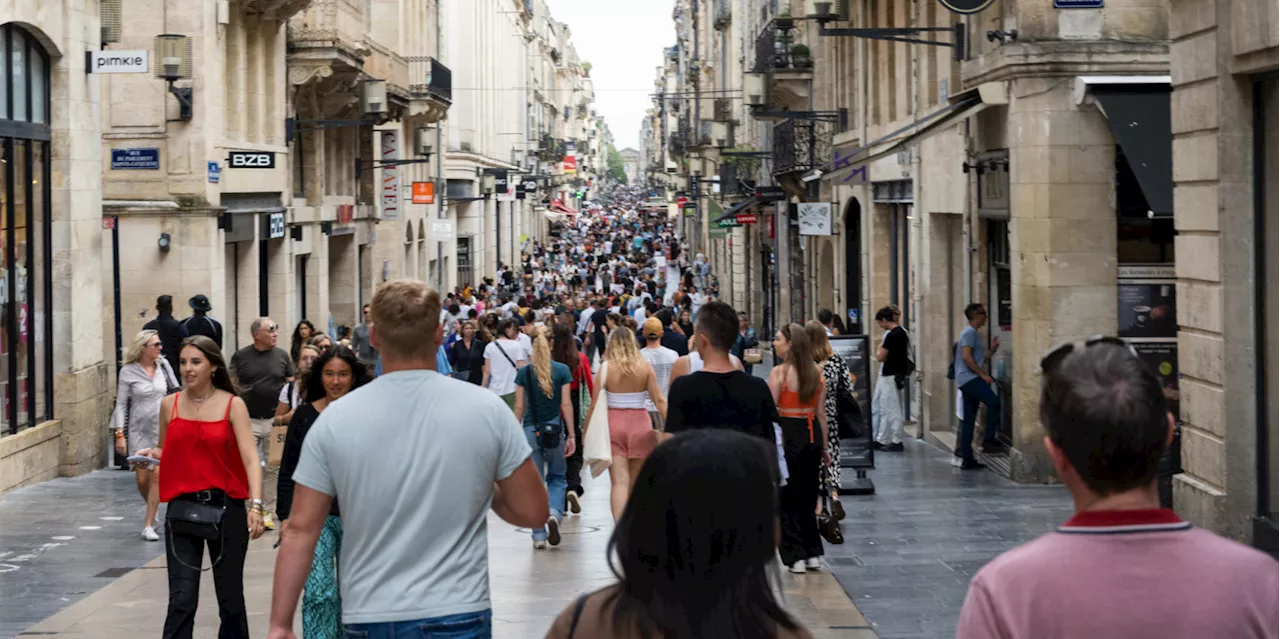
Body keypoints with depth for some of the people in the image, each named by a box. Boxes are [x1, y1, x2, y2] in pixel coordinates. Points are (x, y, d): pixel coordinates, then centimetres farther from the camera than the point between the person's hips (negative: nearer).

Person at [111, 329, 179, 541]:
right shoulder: (128, 372, -4)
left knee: (157, 476, -7)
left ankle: (148, 526, -3)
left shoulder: (163, 366, 4)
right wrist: (120, 434, -9)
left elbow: (174, 393, 12)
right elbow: (121, 404, -4)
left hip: (162, 429, 1)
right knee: (142, 478, 3)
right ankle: (152, 512, 33)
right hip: (139, 430, -1)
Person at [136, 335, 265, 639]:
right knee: (181, 599, -8)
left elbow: (251, 458, -11)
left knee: (230, 597, 10)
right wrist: (151, 454, -3)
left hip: (225, 508, -1)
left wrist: (255, 505, -25)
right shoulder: (170, 405, 6)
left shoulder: (232, 405, -3)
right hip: (182, 508, 1)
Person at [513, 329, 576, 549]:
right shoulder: (562, 370, -3)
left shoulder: (524, 372, -1)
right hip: (555, 429, 0)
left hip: (531, 430, 0)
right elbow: (566, 405, -3)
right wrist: (571, 435, 1)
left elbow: (519, 406, 0)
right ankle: (554, 514, -11)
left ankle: (539, 536, 6)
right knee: (557, 477, 18)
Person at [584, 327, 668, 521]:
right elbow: (659, 401, -5)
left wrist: (586, 432, 4)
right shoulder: (645, 367, -2)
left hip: (613, 424, -1)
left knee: (619, 482, -4)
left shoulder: (606, 368, -5)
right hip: (640, 425, 1)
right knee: (635, 482, 16)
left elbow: (595, 404, -5)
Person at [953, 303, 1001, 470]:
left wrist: (993, 350, 13)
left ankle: (966, 459, 7)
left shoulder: (973, 333, 24)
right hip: (969, 378, -10)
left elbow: (981, 360, 25)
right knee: (995, 402, -20)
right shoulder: (970, 332, -7)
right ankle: (988, 439, -17)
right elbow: (966, 357, -18)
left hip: (968, 381, 10)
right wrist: (983, 375, -18)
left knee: (968, 420, 8)